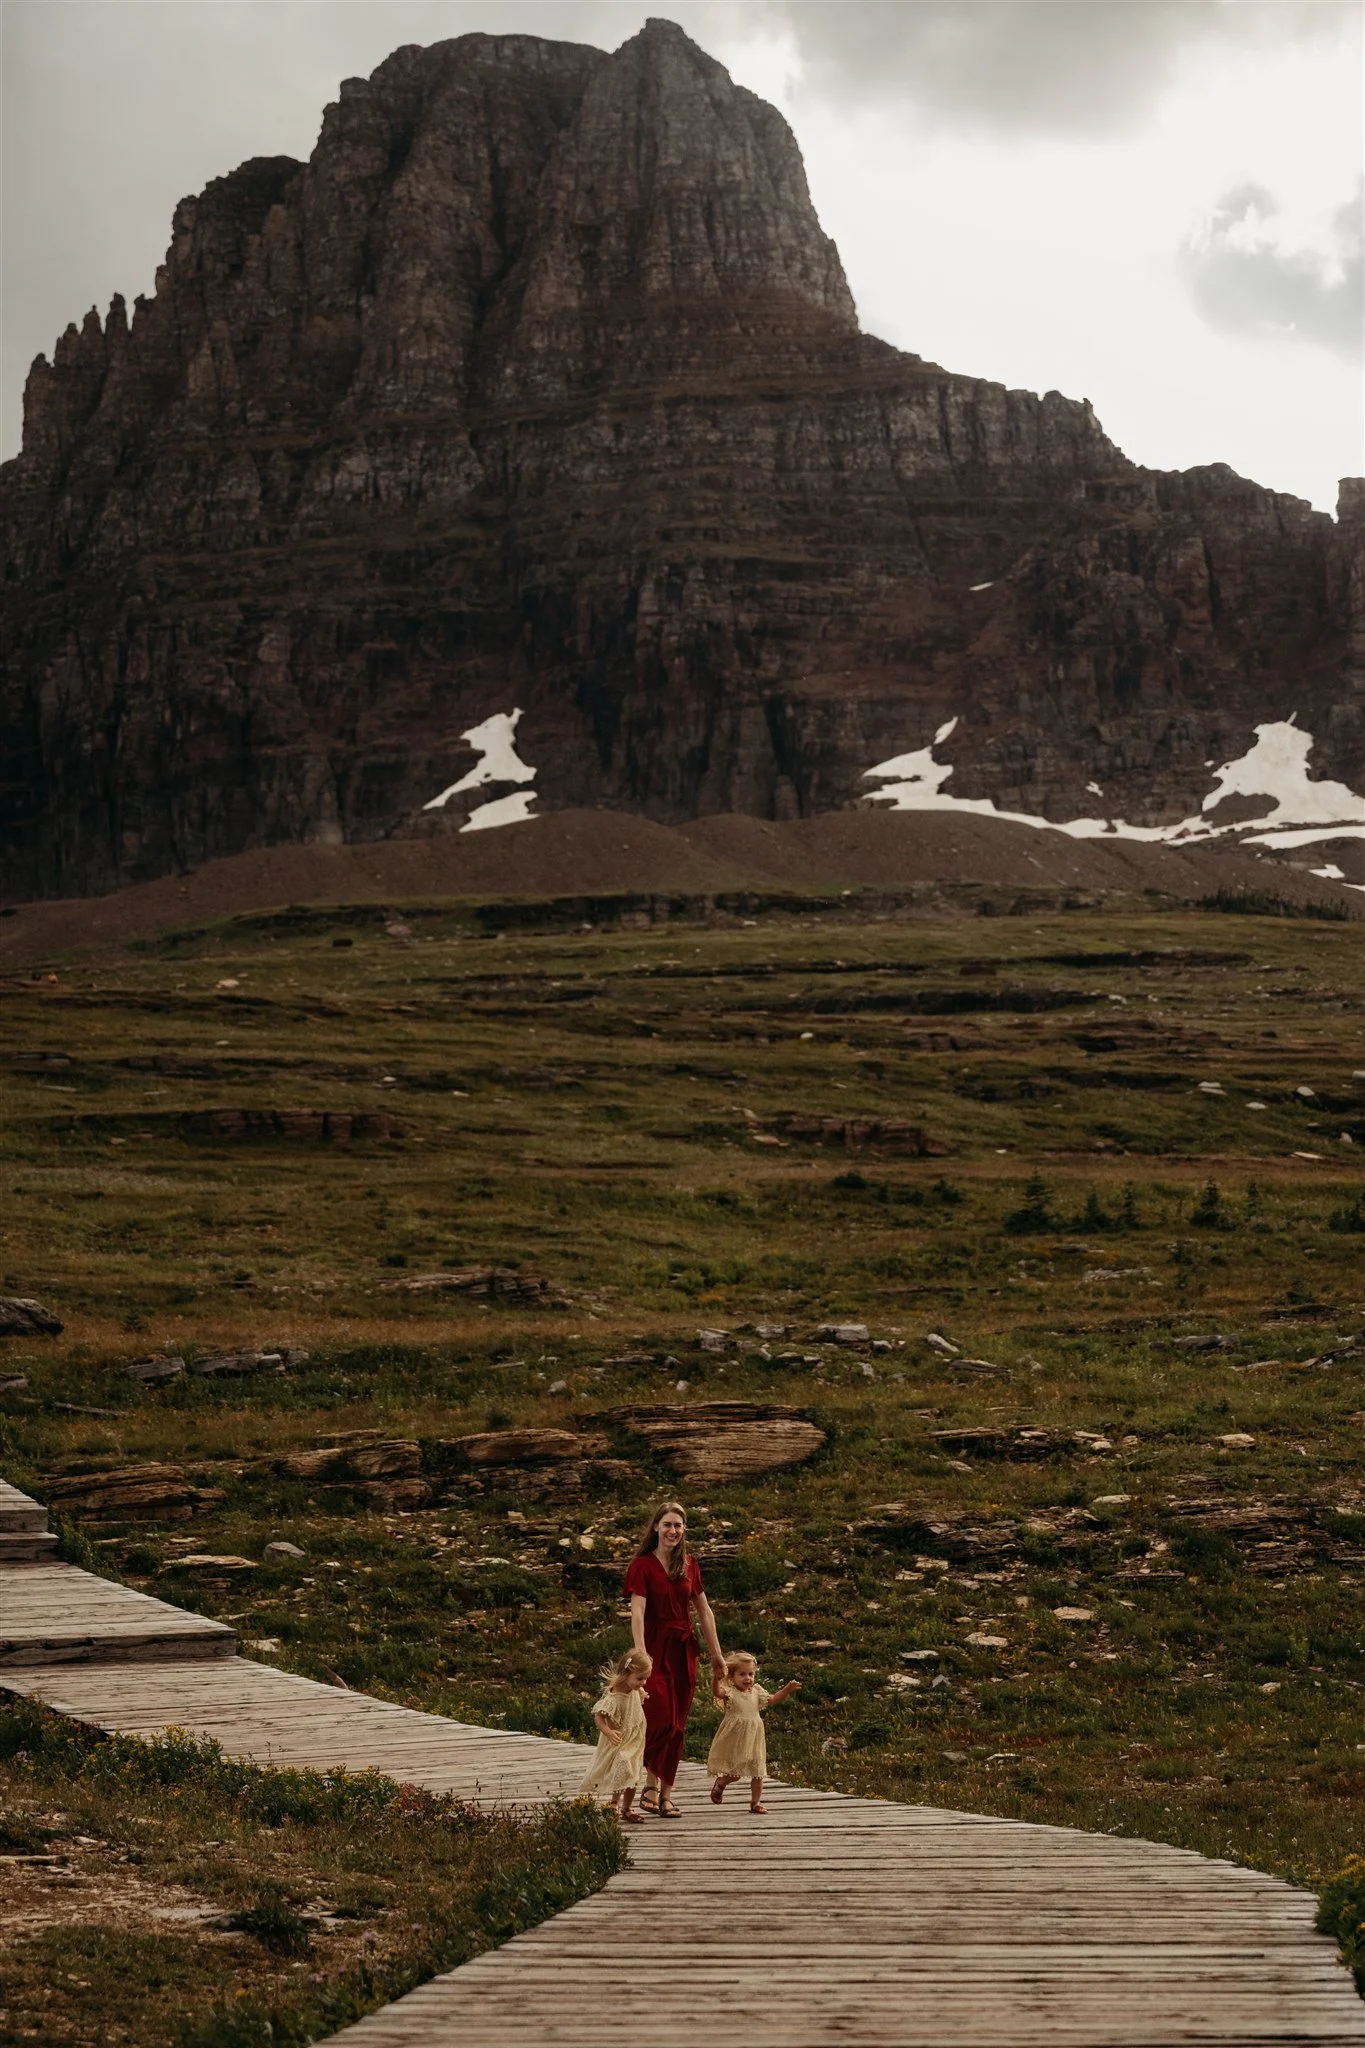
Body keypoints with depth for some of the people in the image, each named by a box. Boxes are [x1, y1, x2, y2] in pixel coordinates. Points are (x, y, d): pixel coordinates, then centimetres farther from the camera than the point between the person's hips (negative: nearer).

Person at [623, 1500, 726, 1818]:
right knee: (661, 1718, -17)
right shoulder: (643, 1565, -6)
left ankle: (666, 1794, 10)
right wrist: (640, 1653, -28)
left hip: (683, 1649, 5)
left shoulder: (689, 1565, 10)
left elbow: (704, 1611, 16)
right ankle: (651, 1786, -2)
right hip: (655, 1648, -5)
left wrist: (716, 1654, 14)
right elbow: (637, 1612, -16)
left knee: (676, 1726, 5)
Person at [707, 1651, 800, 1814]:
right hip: (735, 1740, -5)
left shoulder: (756, 1691, 8)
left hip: (754, 1738, 5)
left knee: (757, 1772, 5)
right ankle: (720, 1784, 31)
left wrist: (787, 1689, 7)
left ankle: (755, 1802, 19)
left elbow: (771, 1700, 17)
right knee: (734, 1773, -1)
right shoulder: (730, 1692, -11)